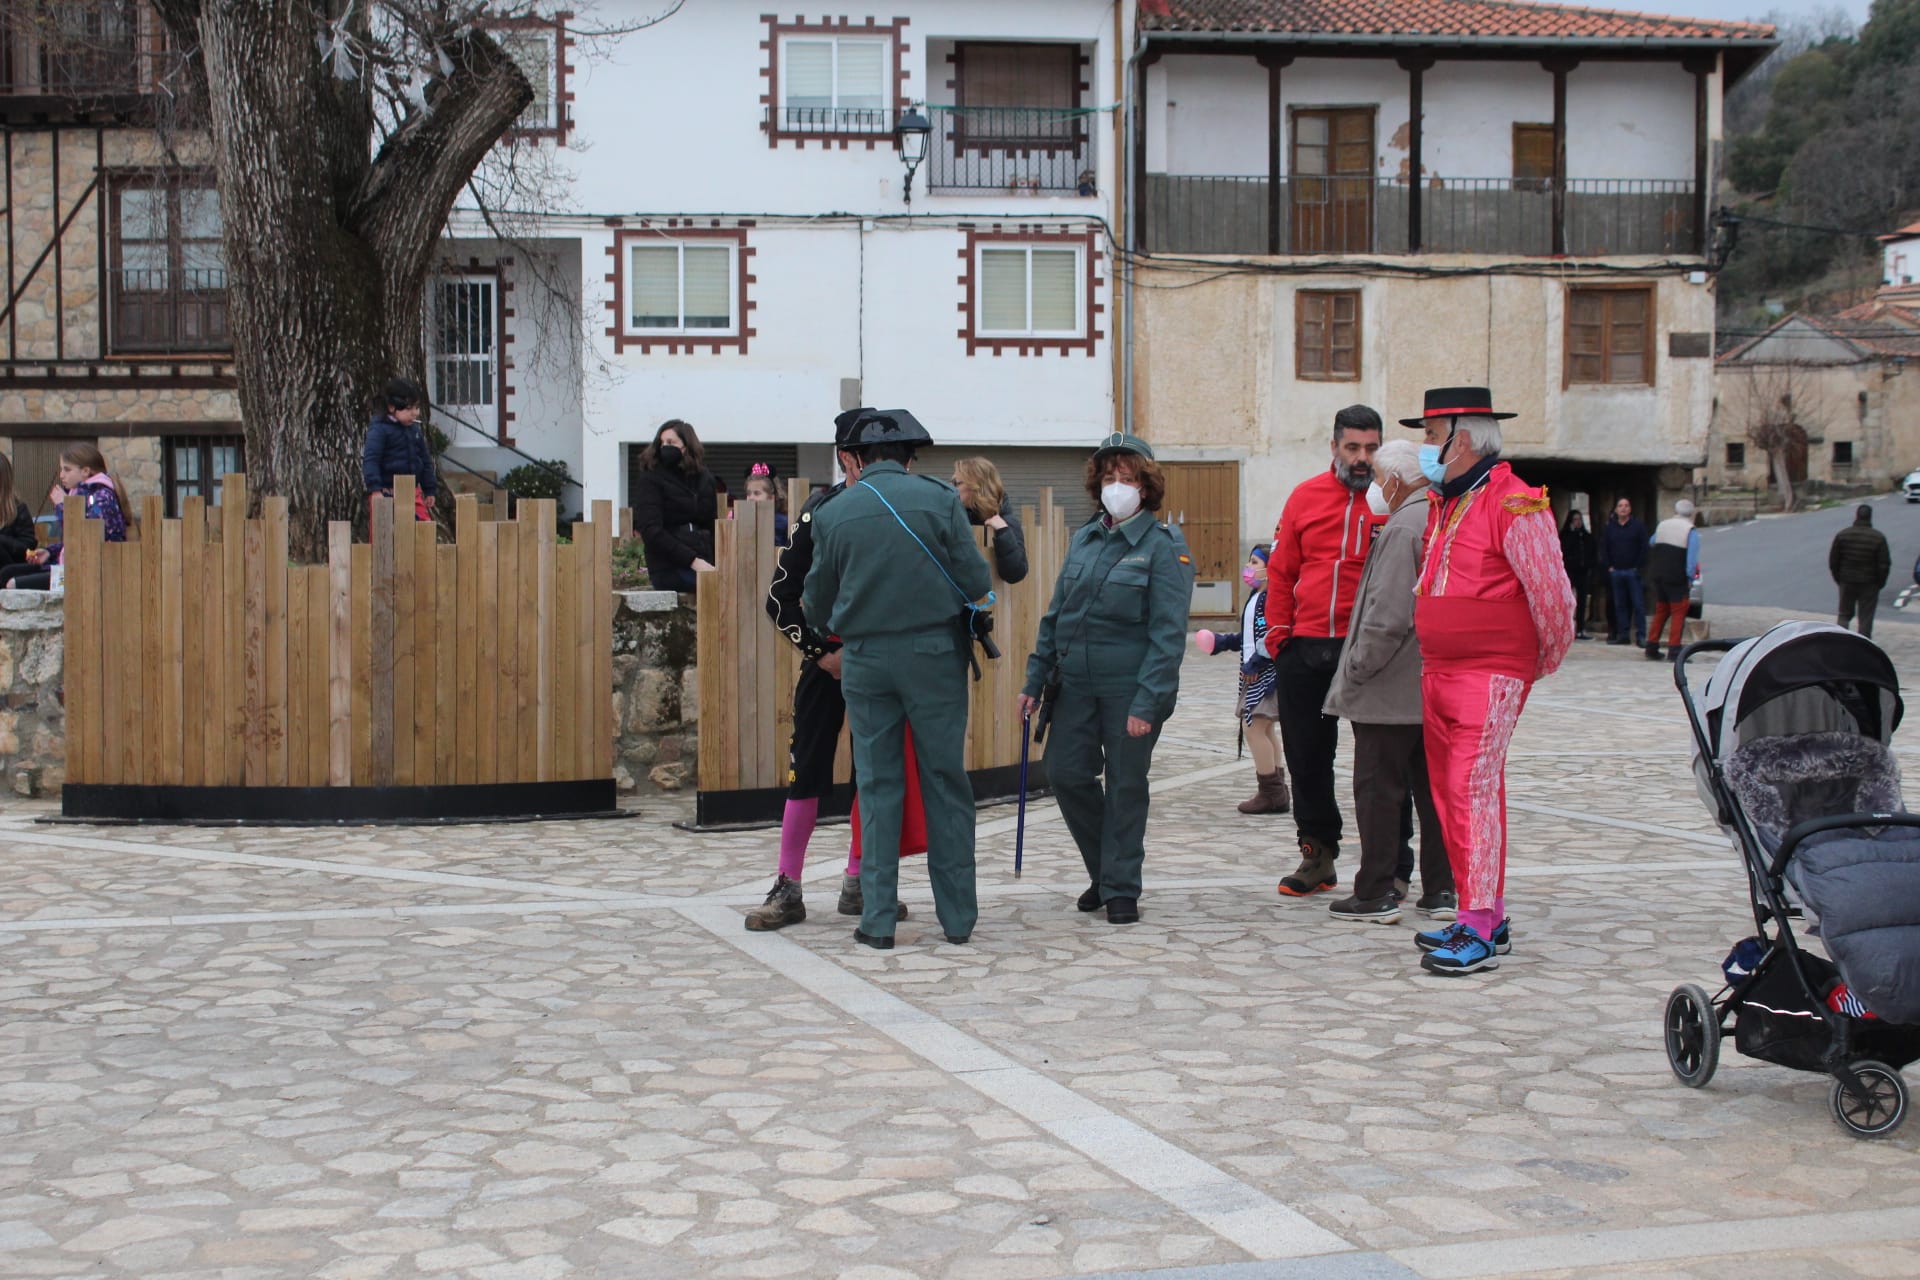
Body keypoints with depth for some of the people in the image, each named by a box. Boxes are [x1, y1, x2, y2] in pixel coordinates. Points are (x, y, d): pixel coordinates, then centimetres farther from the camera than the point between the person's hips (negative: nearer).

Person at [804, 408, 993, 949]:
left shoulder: (832, 513, 2)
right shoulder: (940, 499, -4)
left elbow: (817, 605, 9)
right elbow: (978, 585, -7)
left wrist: (819, 618, 31)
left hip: (865, 660, 1)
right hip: (935, 652, -1)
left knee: (878, 787, 8)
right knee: (946, 784, 7)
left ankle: (877, 919, 7)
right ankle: (957, 917, 11)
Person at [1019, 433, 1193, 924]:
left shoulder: (1164, 546, -7)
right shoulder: (1083, 539, 11)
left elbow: (1168, 632, -12)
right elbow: (1055, 614, 16)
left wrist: (1147, 702, -18)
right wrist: (1035, 680, 11)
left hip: (1130, 690, -5)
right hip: (1076, 685, 5)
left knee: (1125, 786, 3)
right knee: (1066, 774, 4)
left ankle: (1122, 888, 18)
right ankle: (1104, 870, 26)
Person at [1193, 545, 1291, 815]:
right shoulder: (1257, 597, 15)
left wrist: (1255, 663, -21)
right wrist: (1223, 641, 15)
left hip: (1269, 672, -11)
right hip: (1257, 673, 11)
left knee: (1254, 725, -12)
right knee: (1266, 729, 15)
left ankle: (1271, 793, -7)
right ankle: (1276, 791, 23)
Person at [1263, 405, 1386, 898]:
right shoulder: (1305, 497, 8)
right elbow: (1282, 571, 11)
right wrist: (1278, 633, 5)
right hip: (1306, 649, 3)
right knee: (1306, 752, 8)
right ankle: (1318, 853, 21)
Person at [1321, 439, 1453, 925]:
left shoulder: (1404, 528, -17)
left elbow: (1389, 614, -23)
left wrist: (1358, 669, -14)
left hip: (1391, 690, -8)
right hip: (1437, 689, 9)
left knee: (1378, 791, 0)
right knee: (1434, 788, 12)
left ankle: (1376, 894, 4)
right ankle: (1440, 890, 17)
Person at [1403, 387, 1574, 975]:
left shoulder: (1514, 504, -13)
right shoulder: (1444, 503, 15)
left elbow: (1551, 592, -9)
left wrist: (1548, 660, 2)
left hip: (1490, 674, -9)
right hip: (1438, 671, 9)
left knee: (1474, 789, -13)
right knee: (1448, 791, 11)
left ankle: (1480, 931, -11)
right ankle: (1485, 917, 20)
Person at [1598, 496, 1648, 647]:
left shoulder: (1638, 526, 2)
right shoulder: (1609, 528, 12)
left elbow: (1643, 548, -2)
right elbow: (1604, 549, 13)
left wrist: (1638, 567, -8)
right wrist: (1608, 566, 2)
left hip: (1633, 571, -4)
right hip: (1615, 572, 4)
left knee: (1638, 604, -6)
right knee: (1619, 605, 5)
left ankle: (1641, 635, -6)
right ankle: (1623, 635, 9)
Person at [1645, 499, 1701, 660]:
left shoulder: (1661, 525, 12)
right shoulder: (1691, 531, -6)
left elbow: (1651, 549, 19)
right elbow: (1692, 558, -13)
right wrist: (1690, 577, -9)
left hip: (1657, 576, 6)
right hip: (1677, 578, -6)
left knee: (1660, 612, 15)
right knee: (1678, 613, -1)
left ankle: (1652, 648, 13)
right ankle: (1674, 649, -7)